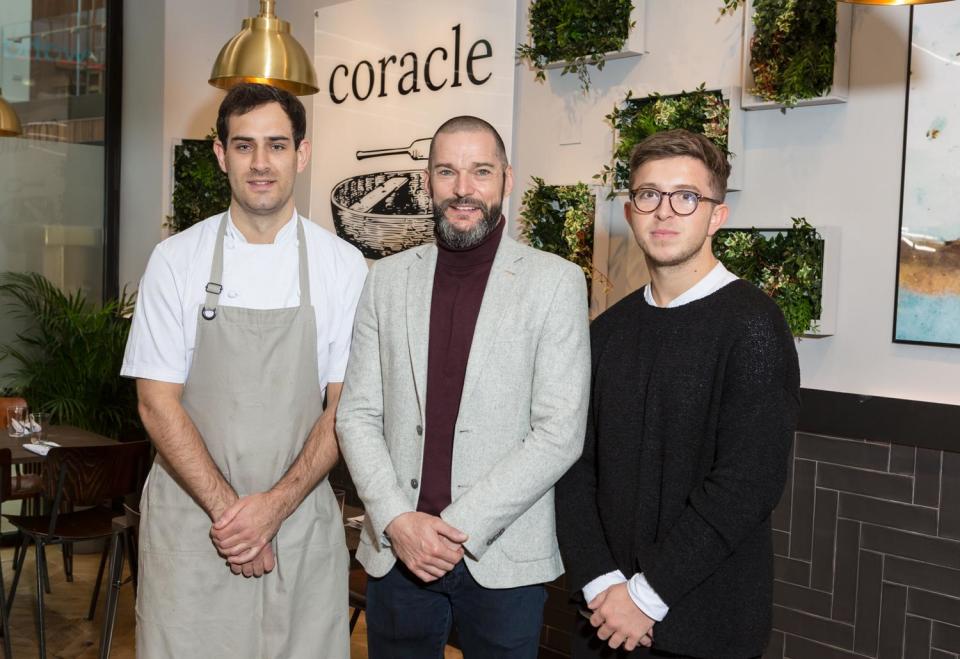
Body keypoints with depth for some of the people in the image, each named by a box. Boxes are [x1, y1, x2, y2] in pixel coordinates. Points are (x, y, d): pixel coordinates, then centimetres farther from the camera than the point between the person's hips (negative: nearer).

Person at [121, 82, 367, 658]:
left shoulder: (343, 266, -1)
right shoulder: (177, 260, -1)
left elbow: (345, 408, -2)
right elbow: (158, 403, -3)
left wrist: (274, 506, -12)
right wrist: (226, 508, -11)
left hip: (301, 522, 0)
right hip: (191, 520, 0)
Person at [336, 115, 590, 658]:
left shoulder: (556, 281, -5)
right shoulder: (389, 278, 5)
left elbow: (560, 433, -10)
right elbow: (358, 414, 4)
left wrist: (460, 527, -13)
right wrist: (398, 521, -9)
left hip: (503, 558, -2)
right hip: (396, 551, 3)